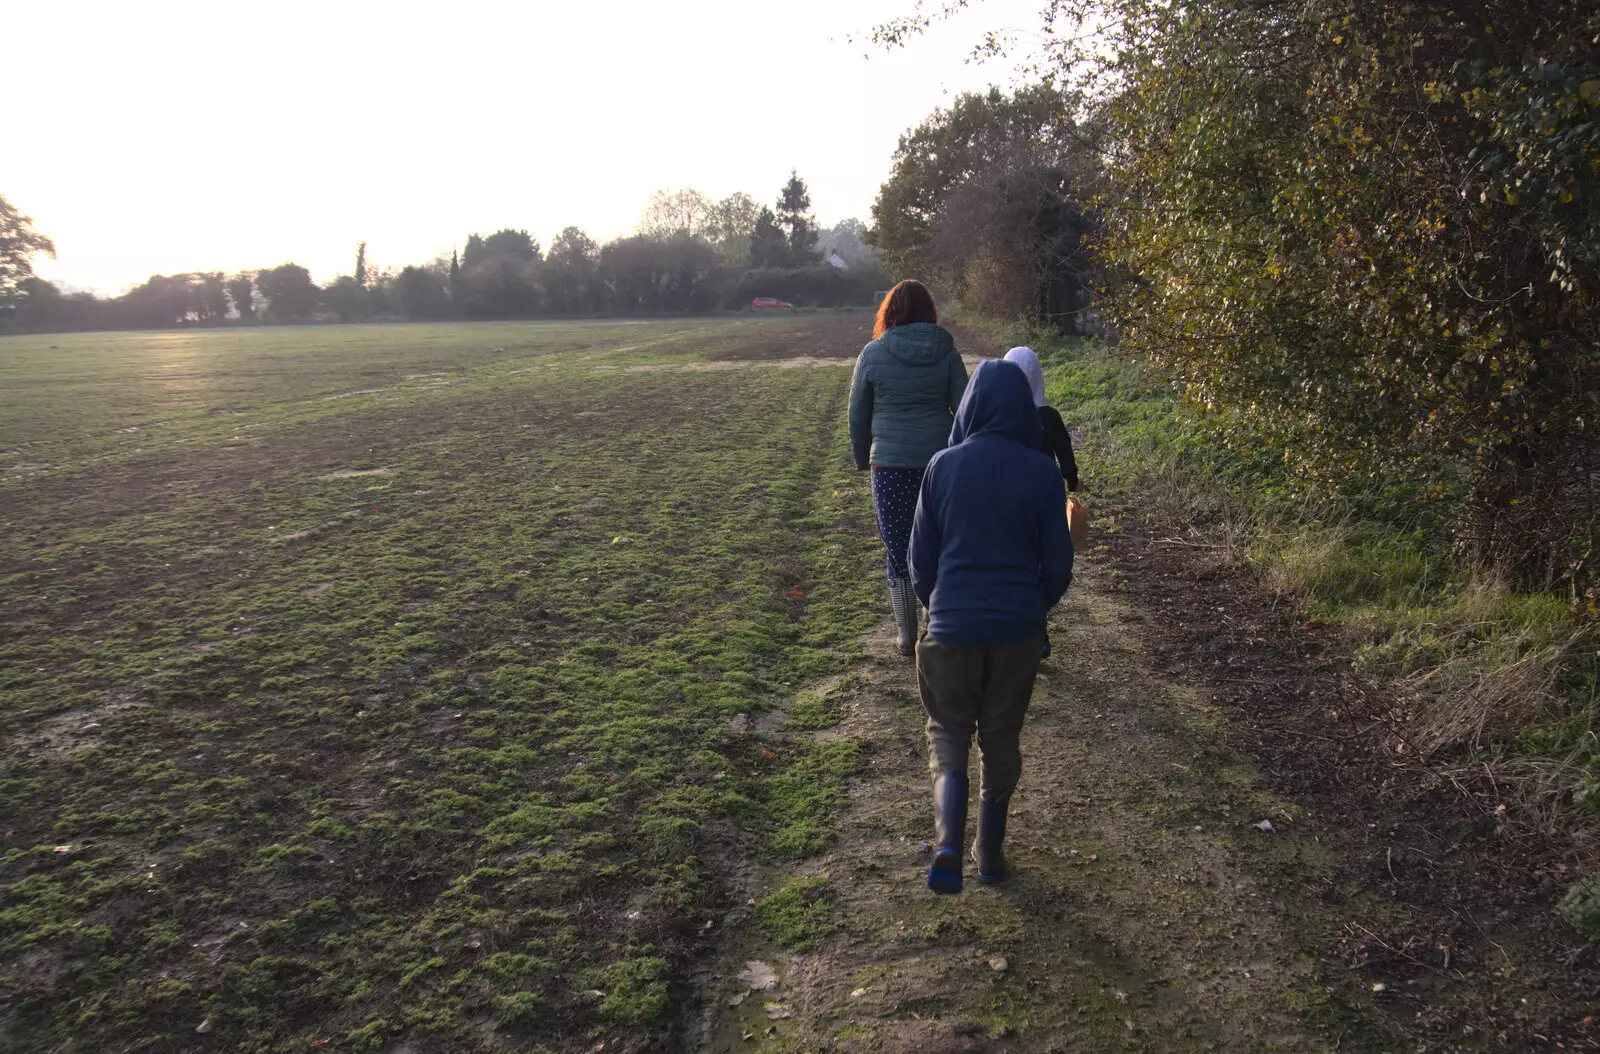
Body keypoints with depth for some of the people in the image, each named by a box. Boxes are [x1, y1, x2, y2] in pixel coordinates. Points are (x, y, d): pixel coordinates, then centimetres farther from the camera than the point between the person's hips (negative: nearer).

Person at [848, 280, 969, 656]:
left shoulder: (874, 353, -4)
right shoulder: (946, 352, 1)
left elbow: (858, 414, 2)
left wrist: (862, 458, 15)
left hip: (890, 463, -2)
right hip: (941, 460, 2)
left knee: (898, 550, 6)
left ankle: (907, 637, 12)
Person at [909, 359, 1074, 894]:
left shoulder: (943, 467, -8)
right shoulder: (1042, 472, -8)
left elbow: (922, 557, -1)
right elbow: (1058, 562, -3)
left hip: (952, 626, -1)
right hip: (1018, 629, 1)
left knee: (949, 733, 14)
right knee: (1001, 737, 18)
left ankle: (948, 846, -6)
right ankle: (991, 850, 30)